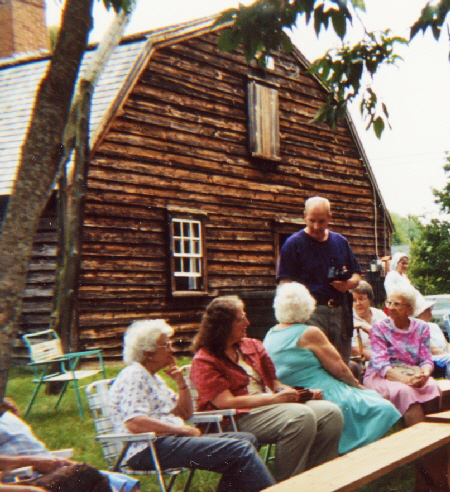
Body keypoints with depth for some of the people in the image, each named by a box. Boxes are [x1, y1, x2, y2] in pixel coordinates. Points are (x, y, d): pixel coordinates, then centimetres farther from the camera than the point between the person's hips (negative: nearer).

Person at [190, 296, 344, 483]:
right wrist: (274, 399, -17)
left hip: (268, 405, 8)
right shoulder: (204, 361, -5)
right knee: (301, 416, -31)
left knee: (331, 412, -12)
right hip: (239, 418, -8)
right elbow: (226, 402, -14)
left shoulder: (252, 346, 18)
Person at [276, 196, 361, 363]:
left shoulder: (341, 242, 16)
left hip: (340, 311, 5)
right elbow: (285, 282, -6)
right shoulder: (293, 244, 1)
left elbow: (357, 275, 21)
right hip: (310, 312, -5)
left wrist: (349, 283, -3)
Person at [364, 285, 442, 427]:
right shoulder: (379, 328, 3)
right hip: (381, 376, -3)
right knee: (405, 391, -35)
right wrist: (404, 379, -26)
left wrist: (425, 373, -21)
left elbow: (426, 360, 5)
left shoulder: (421, 328, 12)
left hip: (413, 375, 3)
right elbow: (380, 363, -9)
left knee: (432, 386, -30)